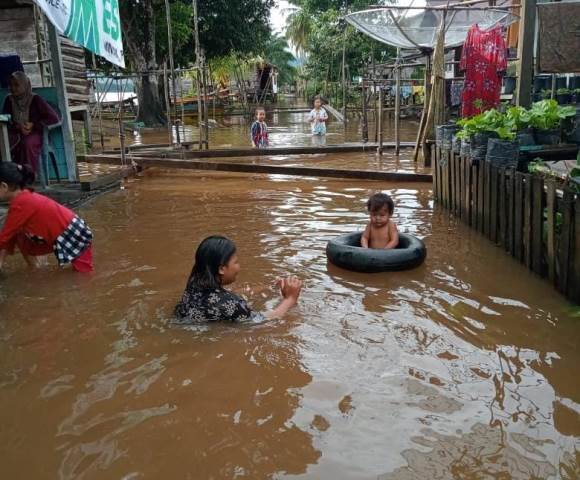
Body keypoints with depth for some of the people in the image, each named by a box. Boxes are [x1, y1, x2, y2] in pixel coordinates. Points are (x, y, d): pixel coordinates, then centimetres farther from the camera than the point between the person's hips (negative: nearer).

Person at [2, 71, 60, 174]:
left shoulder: (35, 99, -2)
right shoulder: (9, 100, 10)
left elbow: (54, 118, -7)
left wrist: (34, 126, -16)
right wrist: (18, 126, -13)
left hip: (35, 134, -3)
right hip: (16, 133, 3)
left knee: (27, 143, -39)